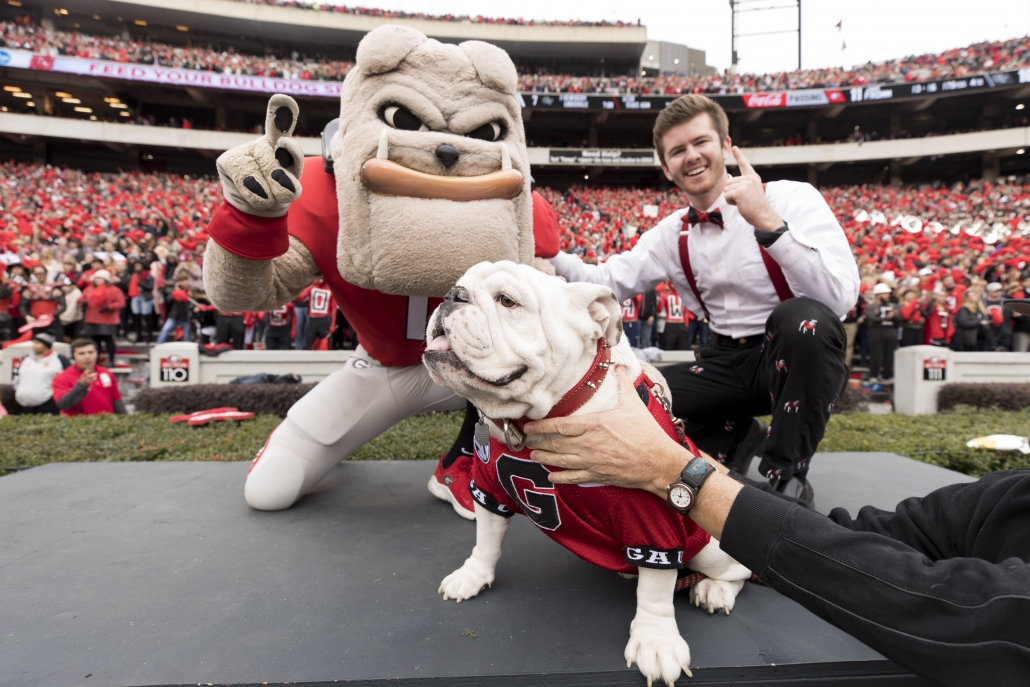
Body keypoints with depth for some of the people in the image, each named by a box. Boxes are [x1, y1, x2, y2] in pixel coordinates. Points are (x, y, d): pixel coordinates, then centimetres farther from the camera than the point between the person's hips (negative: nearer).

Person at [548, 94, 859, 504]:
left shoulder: (793, 200, -13)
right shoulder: (672, 233, 4)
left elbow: (840, 298, -27)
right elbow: (609, 283, 1)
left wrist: (767, 222, -35)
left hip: (796, 357, -4)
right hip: (728, 361, 4)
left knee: (802, 316, -38)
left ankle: (785, 478, -17)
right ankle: (735, 435, 10)